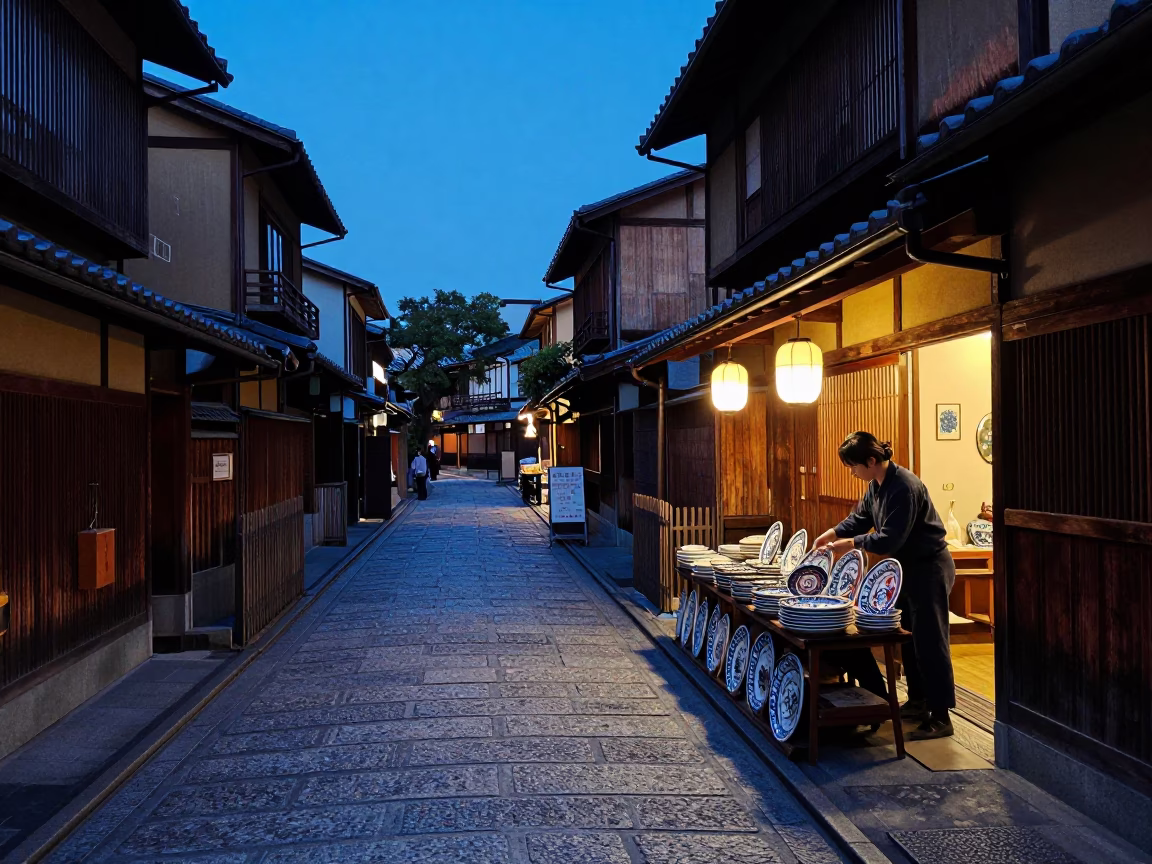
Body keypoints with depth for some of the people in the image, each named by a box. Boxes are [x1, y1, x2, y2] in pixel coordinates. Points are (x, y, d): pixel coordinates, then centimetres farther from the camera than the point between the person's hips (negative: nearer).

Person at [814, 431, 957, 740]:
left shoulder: (904, 487, -26)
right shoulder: (876, 485, 3)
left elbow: (890, 539, -27)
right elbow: (861, 517, 13)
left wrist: (852, 543, -18)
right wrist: (833, 533, 0)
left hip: (929, 567, -10)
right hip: (908, 566, 10)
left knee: (930, 641, -5)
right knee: (909, 637, 16)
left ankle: (941, 717, 2)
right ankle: (918, 701, 29)